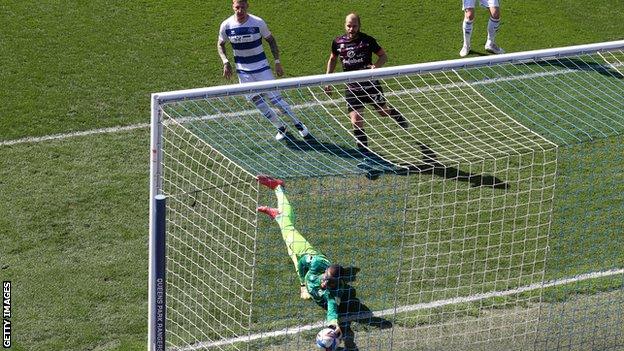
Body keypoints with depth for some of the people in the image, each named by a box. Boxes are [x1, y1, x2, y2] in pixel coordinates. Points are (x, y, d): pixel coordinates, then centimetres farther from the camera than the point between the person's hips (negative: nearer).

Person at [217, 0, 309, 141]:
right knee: (257, 102, 0)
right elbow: (220, 44, 8)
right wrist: (225, 62, -8)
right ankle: (281, 127, 19)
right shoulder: (226, 25, -9)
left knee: (274, 97, -6)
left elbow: (271, 40, 1)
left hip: (261, 67, -2)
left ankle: (297, 123, 14)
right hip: (243, 71, 2)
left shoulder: (258, 22, -13)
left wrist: (277, 62, -2)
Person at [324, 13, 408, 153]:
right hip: (352, 88, 1)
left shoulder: (367, 40, -10)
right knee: (356, 122, -10)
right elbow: (332, 59, 16)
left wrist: (376, 66, -22)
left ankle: (397, 115, 55)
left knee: (384, 111, 18)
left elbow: (383, 56, -1)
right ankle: (364, 152, 2)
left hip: (371, 85, -1)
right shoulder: (338, 42, -3)